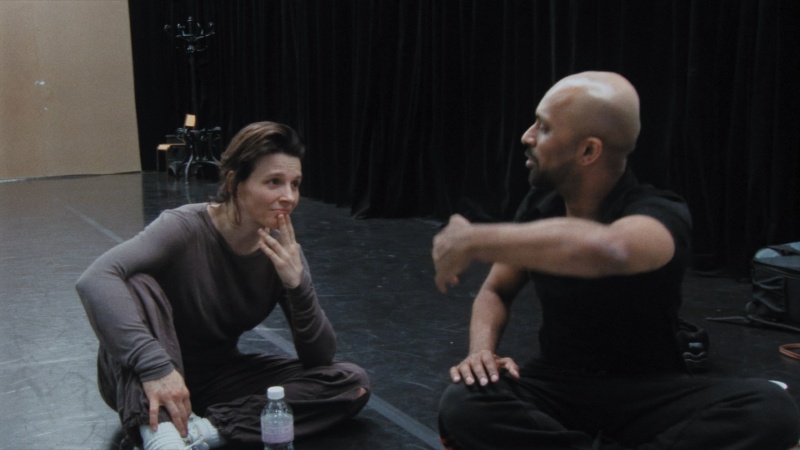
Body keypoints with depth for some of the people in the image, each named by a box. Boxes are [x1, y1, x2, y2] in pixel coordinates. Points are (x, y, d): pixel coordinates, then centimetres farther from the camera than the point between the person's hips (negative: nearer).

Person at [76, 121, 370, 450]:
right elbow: (95, 280, -38)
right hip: (138, 381, -4)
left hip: (216, 378, 4)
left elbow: (320, 357, -11)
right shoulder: (185, 228, -22)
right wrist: (155, 367, -47)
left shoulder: (281, 251, -10)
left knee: (351, 383, -13)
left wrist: (297, 284, -27)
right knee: (138, 284, -32)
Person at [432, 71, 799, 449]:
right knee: (463, 406, -30)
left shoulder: (660, 215, -19)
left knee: (769, 411, -32)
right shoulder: (540, 206, -1)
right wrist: (481, 349, -12)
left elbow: (602, 249, -44)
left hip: (648, 393, -2)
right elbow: (496, 291, 10)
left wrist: (474, 240, -35)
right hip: (555, 384, 3)